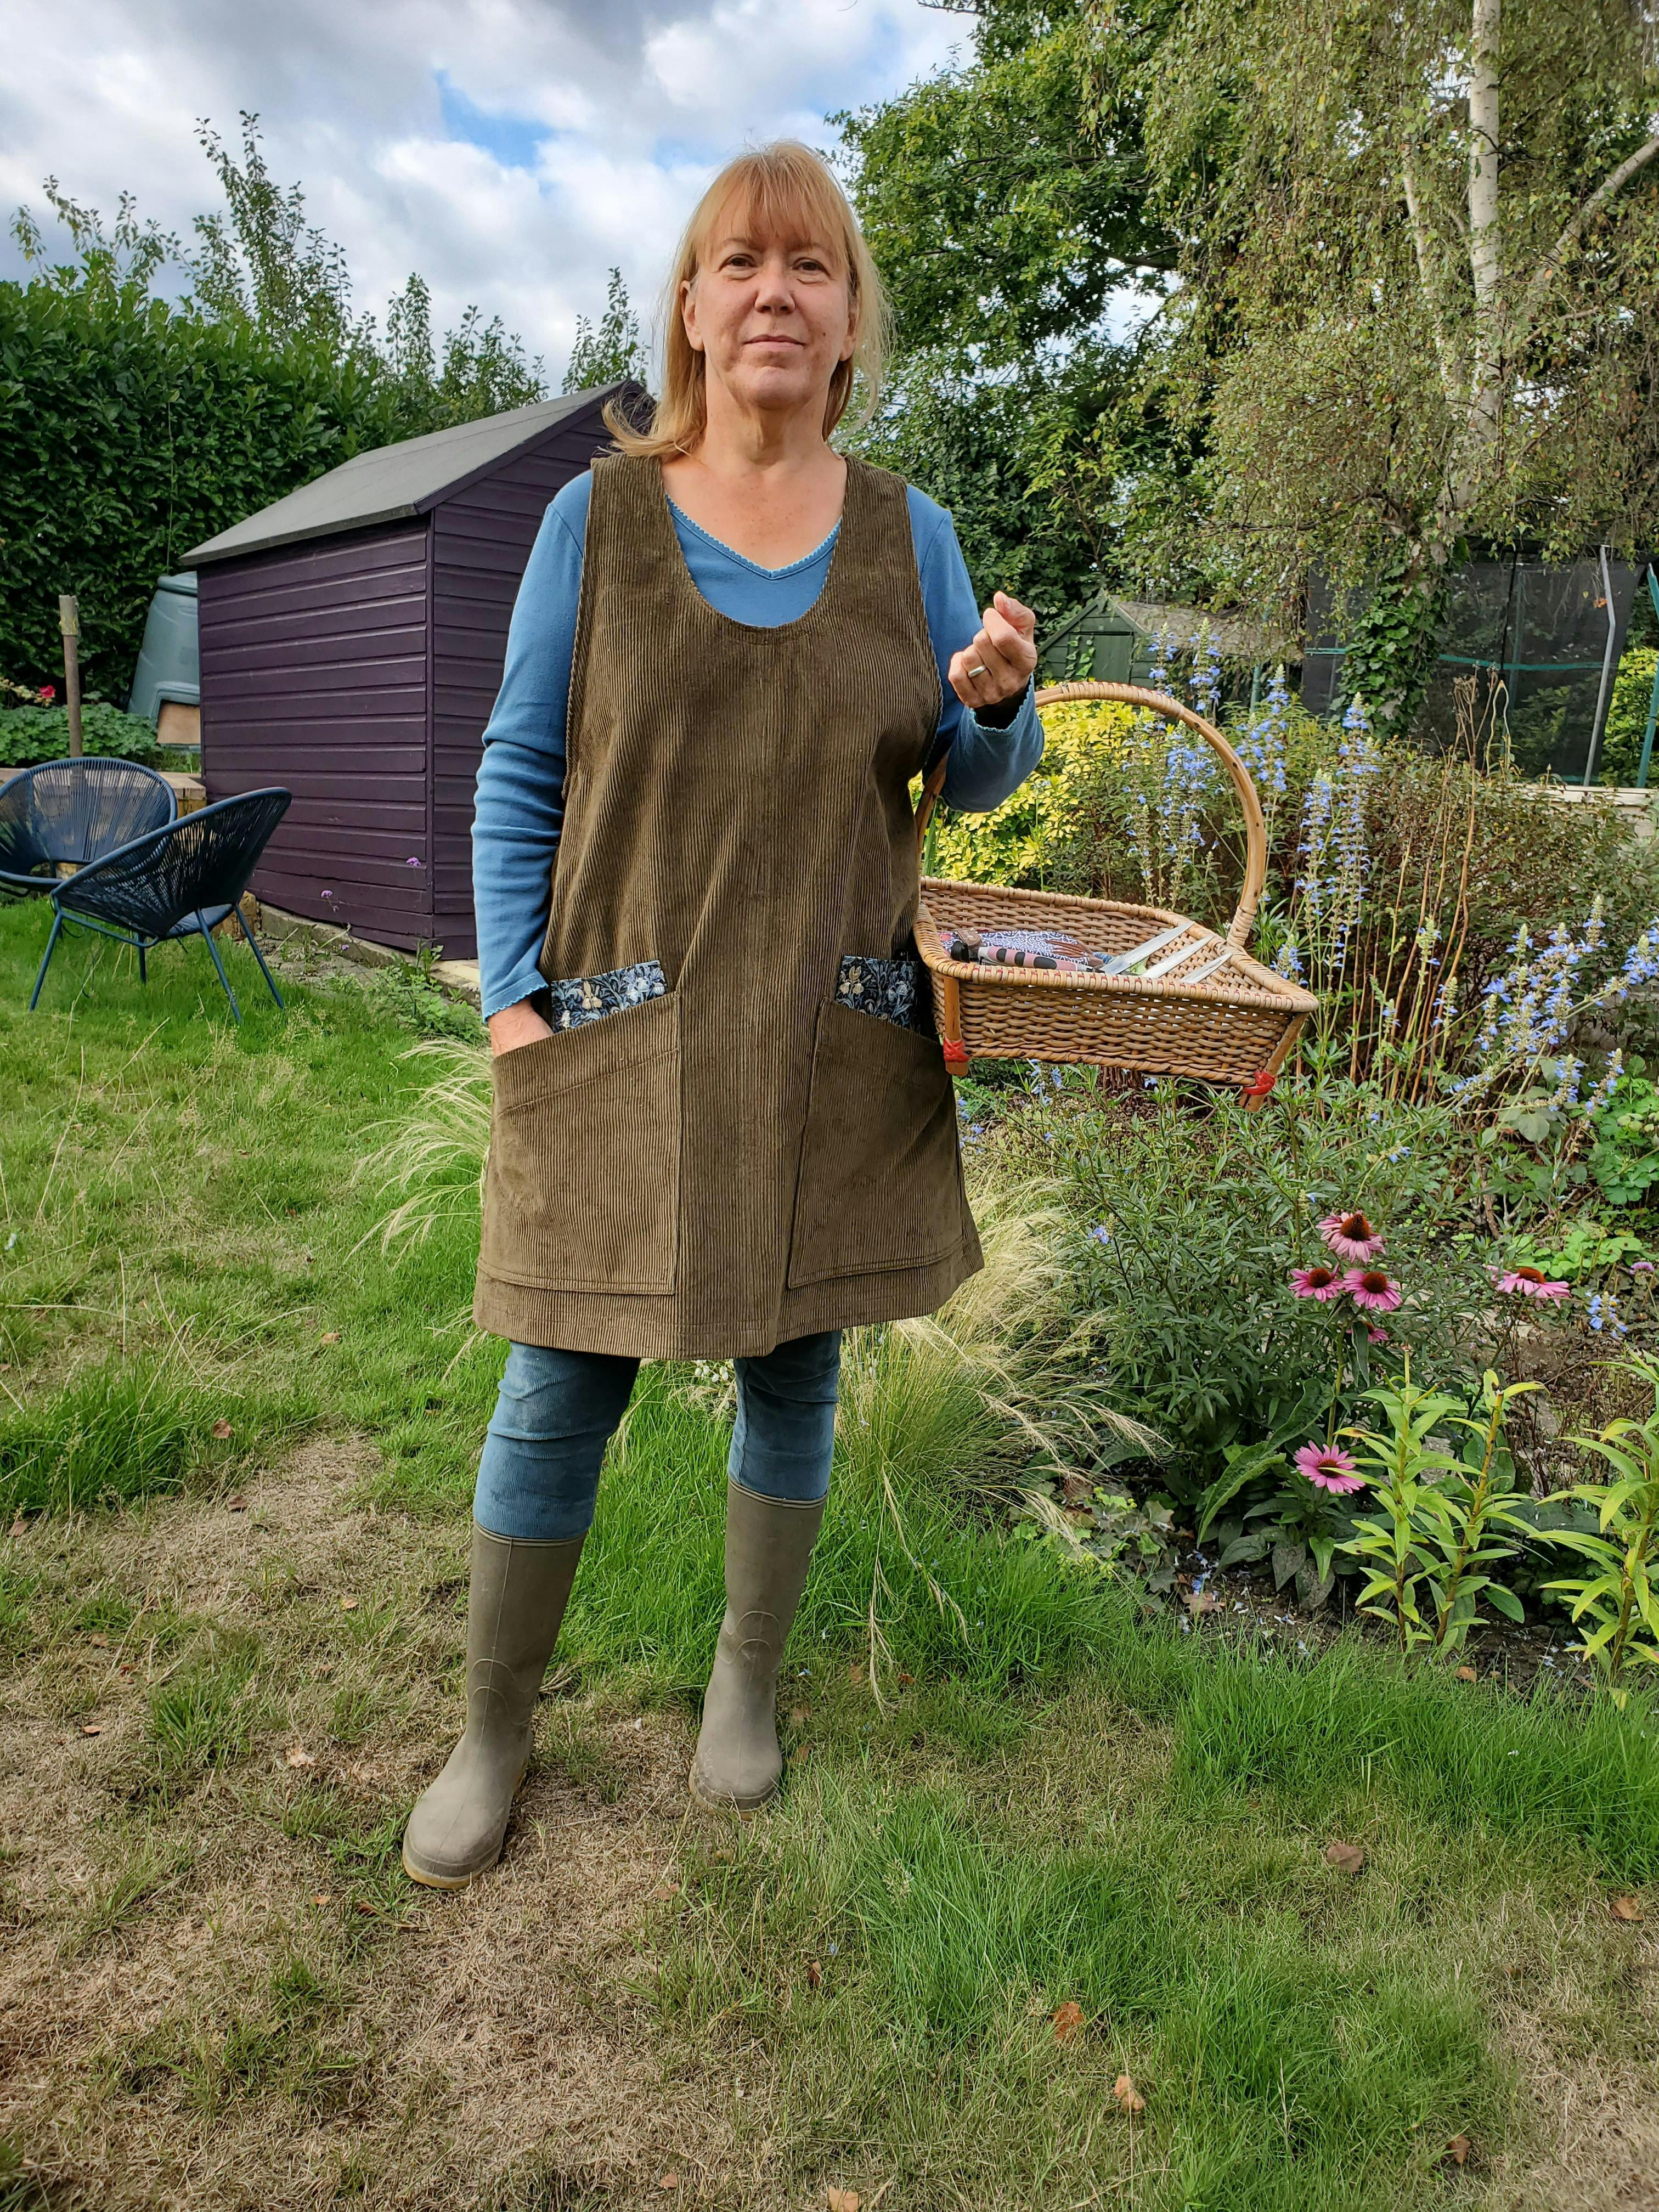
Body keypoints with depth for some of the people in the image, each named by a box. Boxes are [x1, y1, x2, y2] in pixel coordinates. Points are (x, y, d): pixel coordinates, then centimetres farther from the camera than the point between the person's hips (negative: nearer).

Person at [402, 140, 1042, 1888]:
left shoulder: (907, 532, 8)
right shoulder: (597, 515, 3)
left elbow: (979, 780, 11)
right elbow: (520, 770, 3)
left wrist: (996, 700, -12)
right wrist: (512, 994, -6)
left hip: (834, 1039, 2)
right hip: (628, 1033, -2)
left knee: (795, 1365, 12)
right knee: (561, 1389, 3)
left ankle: (747, 1679, 36)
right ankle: (491, 1732, 24)